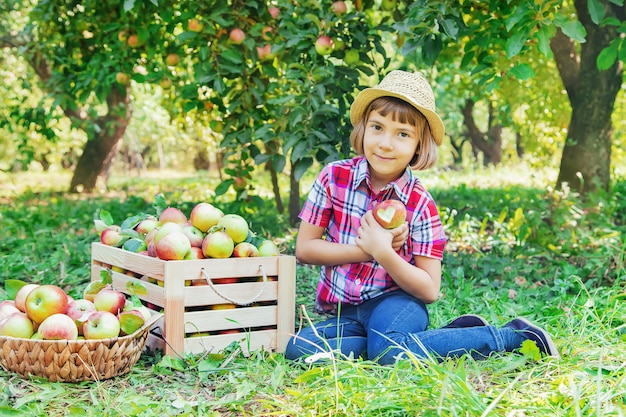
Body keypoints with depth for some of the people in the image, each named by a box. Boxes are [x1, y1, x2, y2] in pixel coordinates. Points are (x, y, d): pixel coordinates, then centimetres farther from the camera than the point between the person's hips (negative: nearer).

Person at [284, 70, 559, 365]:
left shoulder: (420, 205, -8)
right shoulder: (334, 177, -4)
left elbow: (429, 291, -8)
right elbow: (304, 247, -3)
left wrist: (383, 253, -23)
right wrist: (368, 249, -14)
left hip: (395, 300, -4)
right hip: (342, 312, 4)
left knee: (389, 352, -35)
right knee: (299, 349, -25)